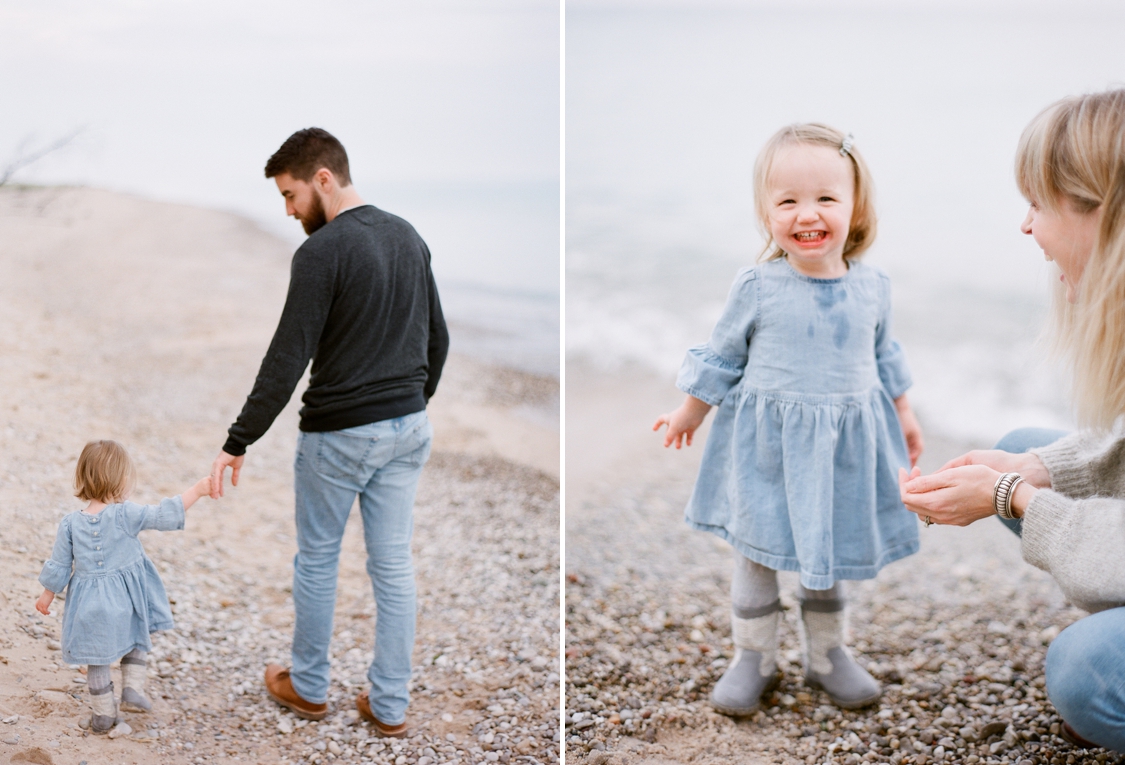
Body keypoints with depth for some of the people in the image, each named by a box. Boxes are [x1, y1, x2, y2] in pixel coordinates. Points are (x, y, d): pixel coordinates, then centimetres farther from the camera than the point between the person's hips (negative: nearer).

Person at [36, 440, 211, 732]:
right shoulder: (126, 515, -18)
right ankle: (132, 689, 16)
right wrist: (197, 490, -9)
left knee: (97, 658, 15)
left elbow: (59, 566, -1)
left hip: (90, 604, 2)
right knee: (136, 641, 25)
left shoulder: (70, 523, -8)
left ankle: (103, 714, 21)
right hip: (127, 599, -2)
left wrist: (47, 596, 15)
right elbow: (164, 515, -17)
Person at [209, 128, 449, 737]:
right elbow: (437, 338, 14)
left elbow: (287, 359, -20)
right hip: (409, 428, 7)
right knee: (394, 565, 11)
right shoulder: (408, 237, 7)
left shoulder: (322, 251, -17)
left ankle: (309, 688, 30)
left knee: (317, 561, 13)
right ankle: (389, 705, 19)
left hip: (339, 434, -6)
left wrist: (237, 443, -14)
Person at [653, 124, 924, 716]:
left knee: (830, 553, 16)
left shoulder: (871, 286, -3)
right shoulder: (757, 287, -12)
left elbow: (883, 356, 14)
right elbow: (722, 356, 1)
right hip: (767, 444, -2)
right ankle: (754, 658, 26)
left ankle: (828, 655, 34)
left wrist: (904, 415, 20)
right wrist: (689, 414, 9)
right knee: (757, 550, 9)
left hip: (843, 445, 3)